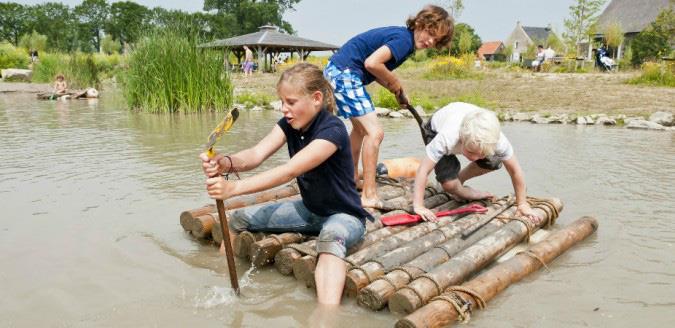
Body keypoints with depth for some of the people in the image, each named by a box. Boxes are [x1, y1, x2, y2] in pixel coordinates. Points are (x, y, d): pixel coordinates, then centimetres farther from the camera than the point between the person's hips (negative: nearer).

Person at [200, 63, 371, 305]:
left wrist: (233, 188, -46)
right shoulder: (288, 124, -5)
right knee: (239, 219, 3)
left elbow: (289, 172, -38)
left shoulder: (332, 130, -27)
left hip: (343, 215, -7)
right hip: (308, 209, 8)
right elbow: (256, 154, -21)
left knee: (331, 237, -43)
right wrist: (226, 163, -43)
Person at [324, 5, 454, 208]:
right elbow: (372, 63, -26)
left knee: (360, 128, 26)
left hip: (336, 72, 11)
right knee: (375, 133, -13)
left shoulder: (402, 36, 14)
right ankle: (369, 196, -9)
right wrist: (396, 84, -10)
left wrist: (397, 91, 2)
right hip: (344, 74, -11)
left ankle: (352, 176, 39)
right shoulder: (404, 39, -15)